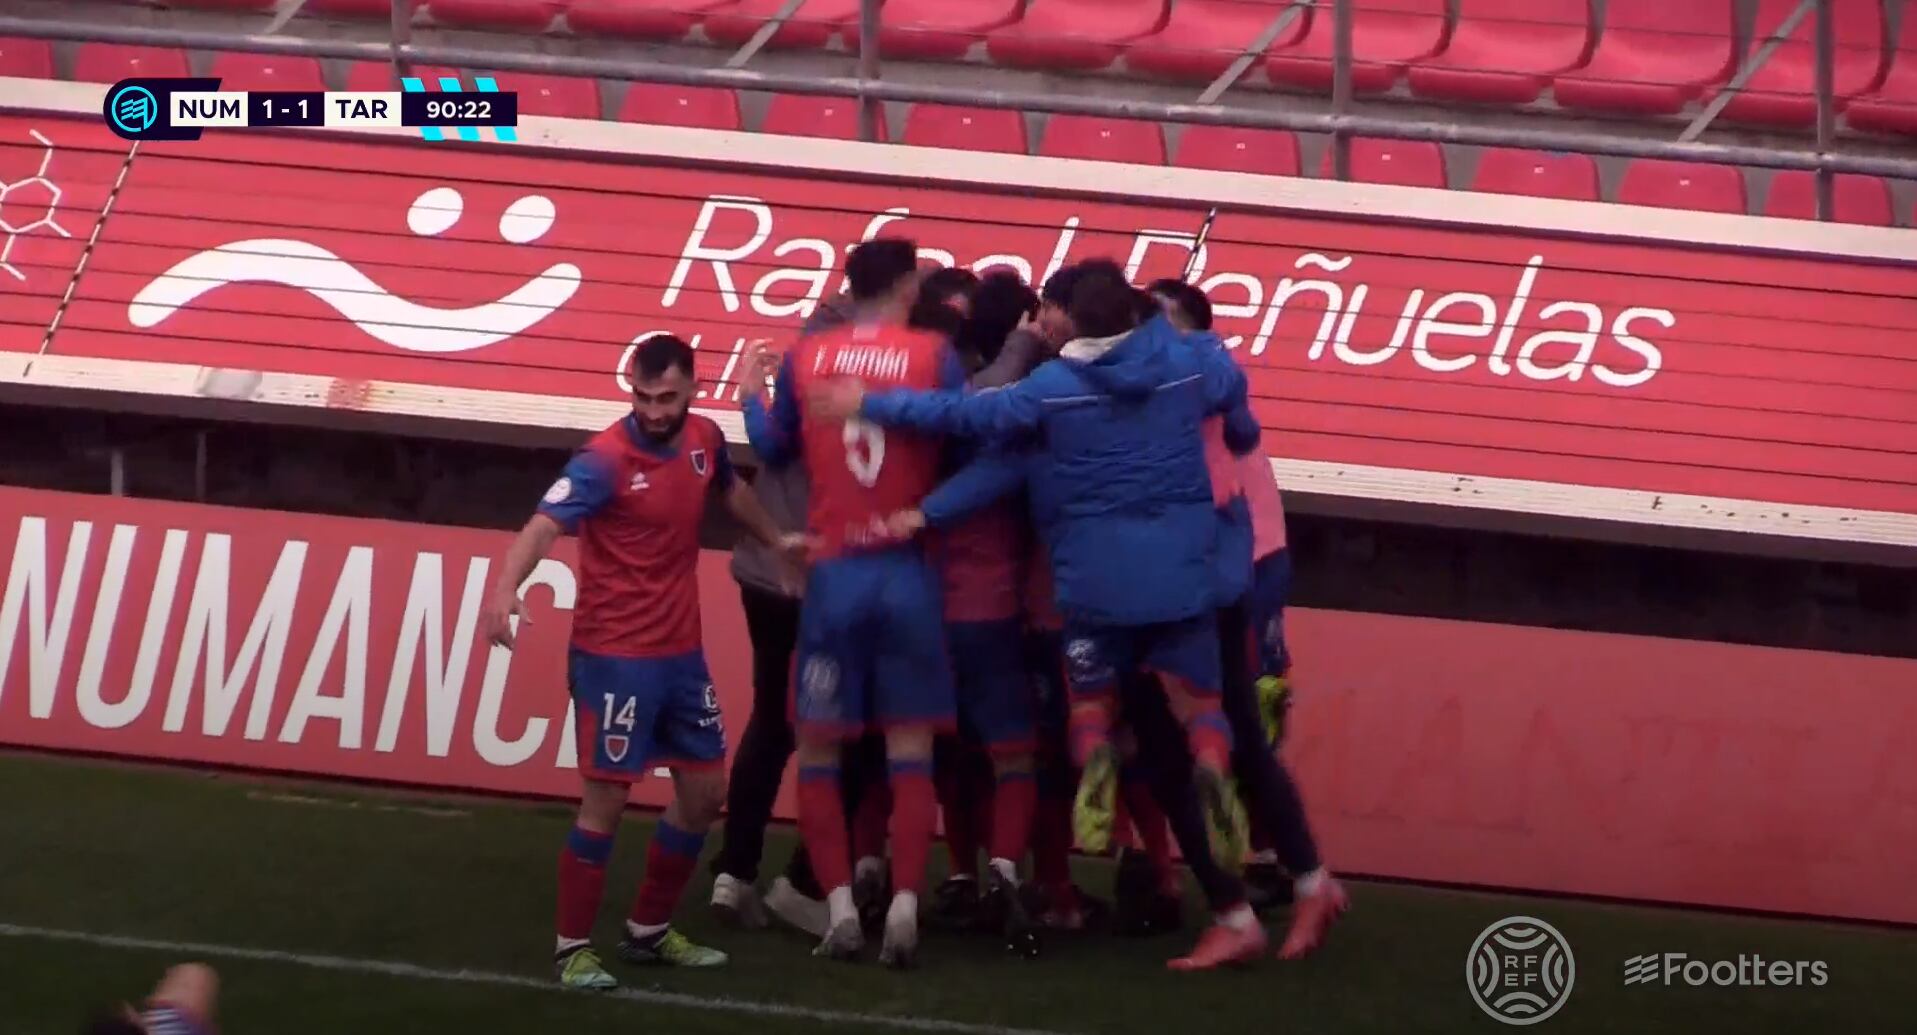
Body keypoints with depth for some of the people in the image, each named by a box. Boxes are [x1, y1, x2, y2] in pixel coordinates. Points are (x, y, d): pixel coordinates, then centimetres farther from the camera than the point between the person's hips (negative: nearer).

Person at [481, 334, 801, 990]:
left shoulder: (704, 440, 1)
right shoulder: (607, 459, -19)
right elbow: (545, 525, -32)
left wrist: (776, 541, 33)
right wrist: (505, 589, -49)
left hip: (681, 650, 7)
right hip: (614, 655, -7)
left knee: (705, 790, 13)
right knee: (606, 797, -6)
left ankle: (649, 932, 28)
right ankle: (573, 948, 6)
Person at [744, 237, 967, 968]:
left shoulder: (804, 360, 2)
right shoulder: (934, 356, -4)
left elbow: (774, 450, 15)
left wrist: (750, 395, 34)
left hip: (833, 574, 1)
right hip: (908, 572, -1)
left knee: (819, 748, 10)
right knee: (910, 746, 5)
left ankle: (841, 908, 0)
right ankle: (904, 907, -6)